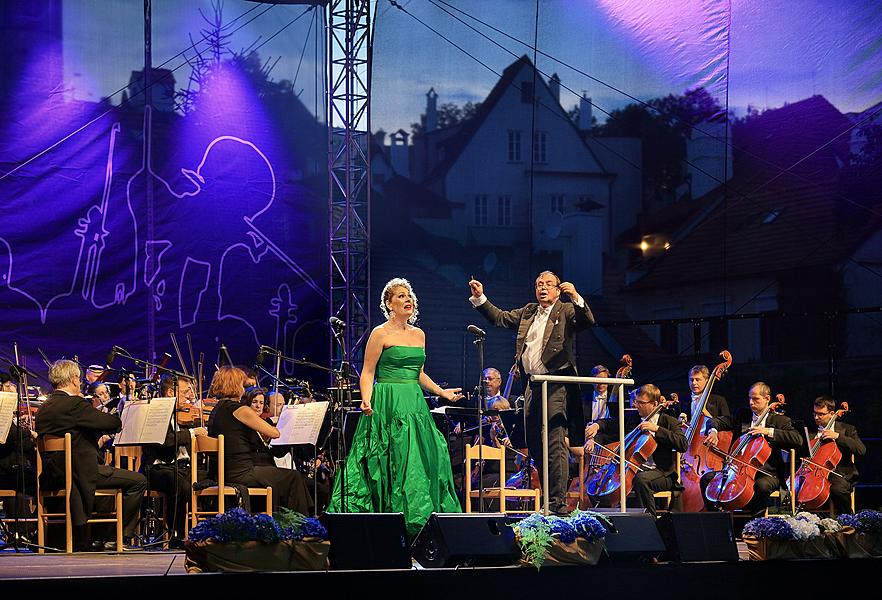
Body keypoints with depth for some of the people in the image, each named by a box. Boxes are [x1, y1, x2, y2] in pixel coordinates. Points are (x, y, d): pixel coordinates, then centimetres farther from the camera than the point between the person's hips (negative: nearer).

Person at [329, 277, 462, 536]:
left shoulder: (419, 334, 15)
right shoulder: (381, 334, -4)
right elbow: (367, 372, -6)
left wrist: (441, 392, 22)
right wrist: (366, 401, -20)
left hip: (415, 405, 7)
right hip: (388, 405, -7)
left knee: (427, 460, 3)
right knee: (395, 463, -9)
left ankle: (419, 522, 9)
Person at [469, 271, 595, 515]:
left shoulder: (566, 311, 0)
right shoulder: (528, 312, 18)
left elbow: (588, 321, -17)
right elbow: (501, 318, 24)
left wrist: (576, 298, -31)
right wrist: (480, 298, 15)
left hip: (556, 385, -7)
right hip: (533, 384, 7)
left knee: (555, 443, -13)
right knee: (535, 444, 11)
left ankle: (558, 501, -15)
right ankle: (548, 494, 22)